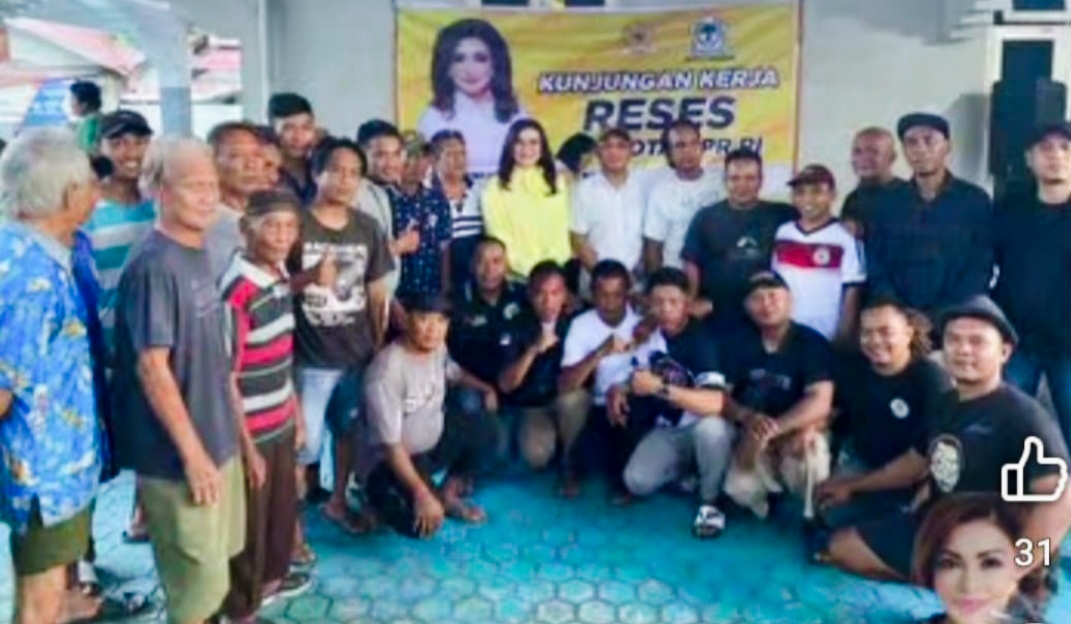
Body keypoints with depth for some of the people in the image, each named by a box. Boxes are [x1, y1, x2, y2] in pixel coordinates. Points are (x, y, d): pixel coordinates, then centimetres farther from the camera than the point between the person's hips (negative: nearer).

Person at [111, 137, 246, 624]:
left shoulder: (197, 254, 6)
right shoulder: (153, 266, -20)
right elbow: (152, 368, -22)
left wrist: (228, 433, 15)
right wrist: (191, 453, -19)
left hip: (217, 438, 8)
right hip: (179, 452, -8)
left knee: (213, 567, 22)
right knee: (200, 581, 5)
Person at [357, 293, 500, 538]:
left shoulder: (438, 348, -6)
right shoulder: (386, 371, -31)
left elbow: (453, 372, 22)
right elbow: (390, 444, -32)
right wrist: (421, 493, -37)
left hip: (432, 442, 8)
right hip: (387, 460, -8)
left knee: (483, 426, 4)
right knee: (424, 524, -30)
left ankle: (448, 495, 15)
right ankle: (382, 501, 5)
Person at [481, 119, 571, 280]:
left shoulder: (557, 183, 13)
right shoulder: (495, 187, 2)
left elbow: (561, 231, 9)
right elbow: (498, 236, -2)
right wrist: (528, 268, -11)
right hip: (515, 275, -2)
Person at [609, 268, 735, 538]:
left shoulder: (703, 340, -25)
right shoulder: (650, 337, -5)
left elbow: (716, 403, -38)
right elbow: (638, 379, 13)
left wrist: (660, 387, -40)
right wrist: (619, 390, -11)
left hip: (704, 427, -5)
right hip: (667, 431, 5)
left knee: (712, 427, -40)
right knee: (637, 482, -17)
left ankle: (710, 501, -13)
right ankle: (687, 469, 15)